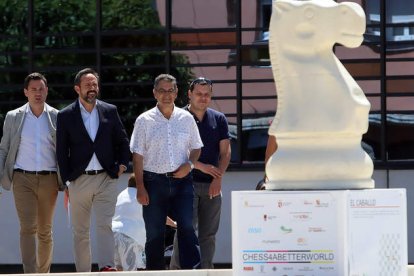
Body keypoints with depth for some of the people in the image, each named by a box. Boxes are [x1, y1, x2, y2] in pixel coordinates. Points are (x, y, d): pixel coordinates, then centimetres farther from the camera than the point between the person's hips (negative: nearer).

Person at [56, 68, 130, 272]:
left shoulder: (110, 111, 7)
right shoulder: (65, 115, 2)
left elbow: (122, 141, 16)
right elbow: (61, 152, 3)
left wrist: (122, 164, 3)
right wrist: (67, 181, -2)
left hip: (106, 178, 0)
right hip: (79, 180, 0)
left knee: (105, 224, -14)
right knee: (80, 231, 5)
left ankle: (106, 266, -23)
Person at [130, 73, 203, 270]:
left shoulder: (186, 118, 8)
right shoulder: (144, 120, 2)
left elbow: (196, 147, 16)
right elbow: (138, 156, 1)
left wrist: (189, 164, -5)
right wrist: (140, 187, -5)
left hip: (182, 180, 1)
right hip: (154, 181, -1)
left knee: (187, 227, -11)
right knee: (154, 233, 4)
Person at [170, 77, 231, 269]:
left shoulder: (218, 119, 10)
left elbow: (225, 152, 7)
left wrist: (218, 178, -6)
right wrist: (202, 166, -14)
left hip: (212, 184, 4)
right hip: (187, 182, -4)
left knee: (208, 233, 6)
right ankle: (176, 270, -7)